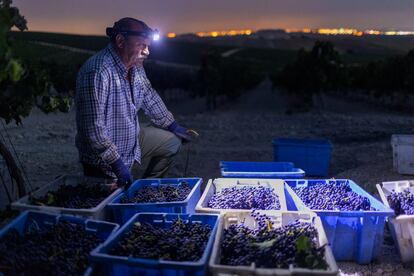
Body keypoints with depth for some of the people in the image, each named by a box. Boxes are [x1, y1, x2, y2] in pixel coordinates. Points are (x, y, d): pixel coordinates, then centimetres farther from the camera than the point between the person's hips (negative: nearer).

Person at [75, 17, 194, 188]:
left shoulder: (135, 66, -2)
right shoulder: (98, 73, -31)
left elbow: (149, 98, 15)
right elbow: (93, 128, -33)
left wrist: (173, 126, 22)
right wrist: (117, 165, -29)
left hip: (133, 140, 9)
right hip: (107, 162, -8)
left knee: (172, 142, 14)